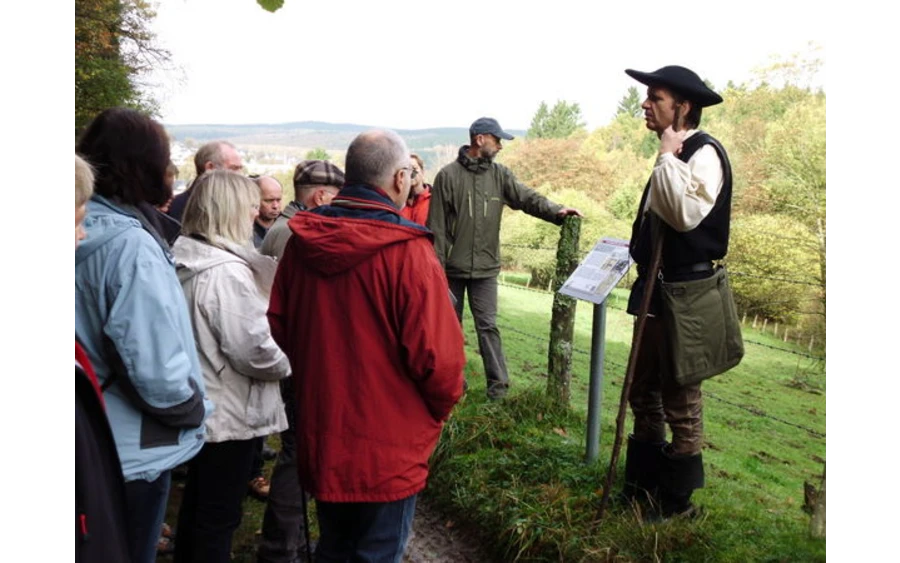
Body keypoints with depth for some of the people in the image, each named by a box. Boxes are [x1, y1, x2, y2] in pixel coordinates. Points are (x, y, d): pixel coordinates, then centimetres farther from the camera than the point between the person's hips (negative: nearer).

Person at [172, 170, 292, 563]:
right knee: (220, 514, 6)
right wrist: (287, 364, -7)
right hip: (228, 411, -9)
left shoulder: (188, 260, 5)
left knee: (197, 499, 24)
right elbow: (253, 349, -26)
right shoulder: (227, 272, -24)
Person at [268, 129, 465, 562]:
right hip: (387, 447, -5)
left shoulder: (302, 242, -3)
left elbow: (277, 327, 6)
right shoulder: (407, 252, -21)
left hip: (320, 437, 6)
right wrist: (442, 405, -1)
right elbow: (437, 356, -22)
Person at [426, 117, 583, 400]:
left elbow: (527, 197, -9)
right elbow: (436, 225, -8)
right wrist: (437, 267, -10)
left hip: (485, 269, 2)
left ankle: (498, 382, 8)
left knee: (487, 326, 2)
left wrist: (556, 211, -28)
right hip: (453, 268, -2)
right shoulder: (448, 175, -8)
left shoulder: (500, 174, 2)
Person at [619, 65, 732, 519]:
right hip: (656, 287, 10)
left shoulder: (705, 152, -14)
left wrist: (667, 157, -21)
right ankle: (642, 485, 31)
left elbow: (686, 214, -31)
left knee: (680, 400, 2)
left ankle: (677, 501, 17)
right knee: (643, 391, 17)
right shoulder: (674, 155, 14)